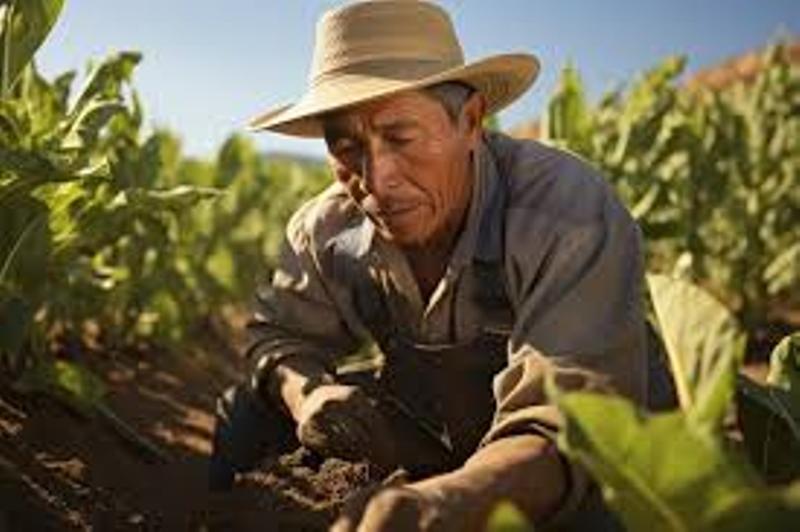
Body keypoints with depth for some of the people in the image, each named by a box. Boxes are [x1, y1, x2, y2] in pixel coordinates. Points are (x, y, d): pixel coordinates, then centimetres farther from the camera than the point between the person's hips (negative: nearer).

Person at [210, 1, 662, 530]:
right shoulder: (328, 230, -14)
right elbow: (281, 333, 1)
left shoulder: (574, 215, -32)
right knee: (245, 413, -4)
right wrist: (305, 395, -24)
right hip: (425, 435, 4)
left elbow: (569, 428, -39)